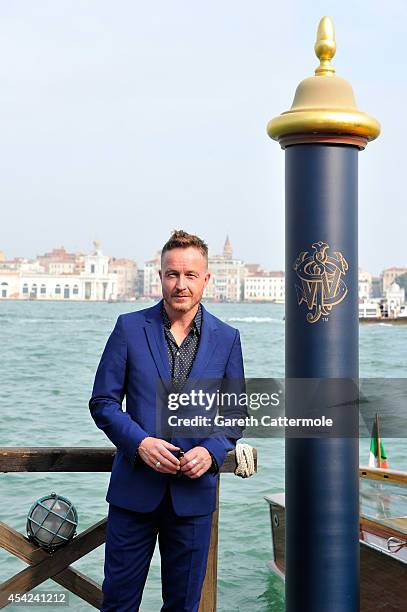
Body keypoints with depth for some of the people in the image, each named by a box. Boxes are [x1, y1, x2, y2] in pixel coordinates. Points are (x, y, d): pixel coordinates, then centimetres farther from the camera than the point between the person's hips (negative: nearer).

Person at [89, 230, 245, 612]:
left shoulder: (226, 338, 3)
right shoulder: (129, 328, -1)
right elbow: (103, 401, 0)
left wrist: (212, 451, -10)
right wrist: (139, 442, -16)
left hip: (194, 491, 1)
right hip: (135, 487, -1)